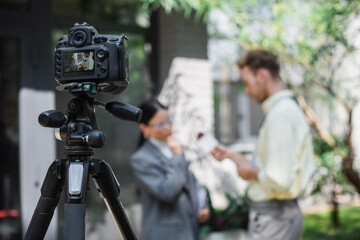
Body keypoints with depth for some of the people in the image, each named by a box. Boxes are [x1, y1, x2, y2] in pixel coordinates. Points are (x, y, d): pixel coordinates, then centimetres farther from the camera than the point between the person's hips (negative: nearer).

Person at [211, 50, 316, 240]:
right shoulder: (286, 108, 11)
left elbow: (279, 181, -28)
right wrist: (233, 156, 19)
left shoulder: (280, 115, -21)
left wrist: (251, 173, -10)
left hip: (271, 217, -11)